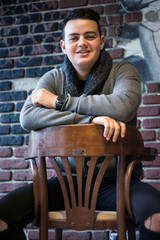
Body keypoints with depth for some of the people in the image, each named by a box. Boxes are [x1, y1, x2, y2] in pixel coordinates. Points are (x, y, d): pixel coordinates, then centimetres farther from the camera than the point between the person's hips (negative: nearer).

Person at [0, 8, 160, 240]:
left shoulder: (122, 71, 2)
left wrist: (59, 101, -12)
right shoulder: (54, 78, 7)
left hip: (115, 180, -2)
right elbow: (27, 117, -12)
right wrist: (91, 119, -22)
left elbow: (123, 106, -21)